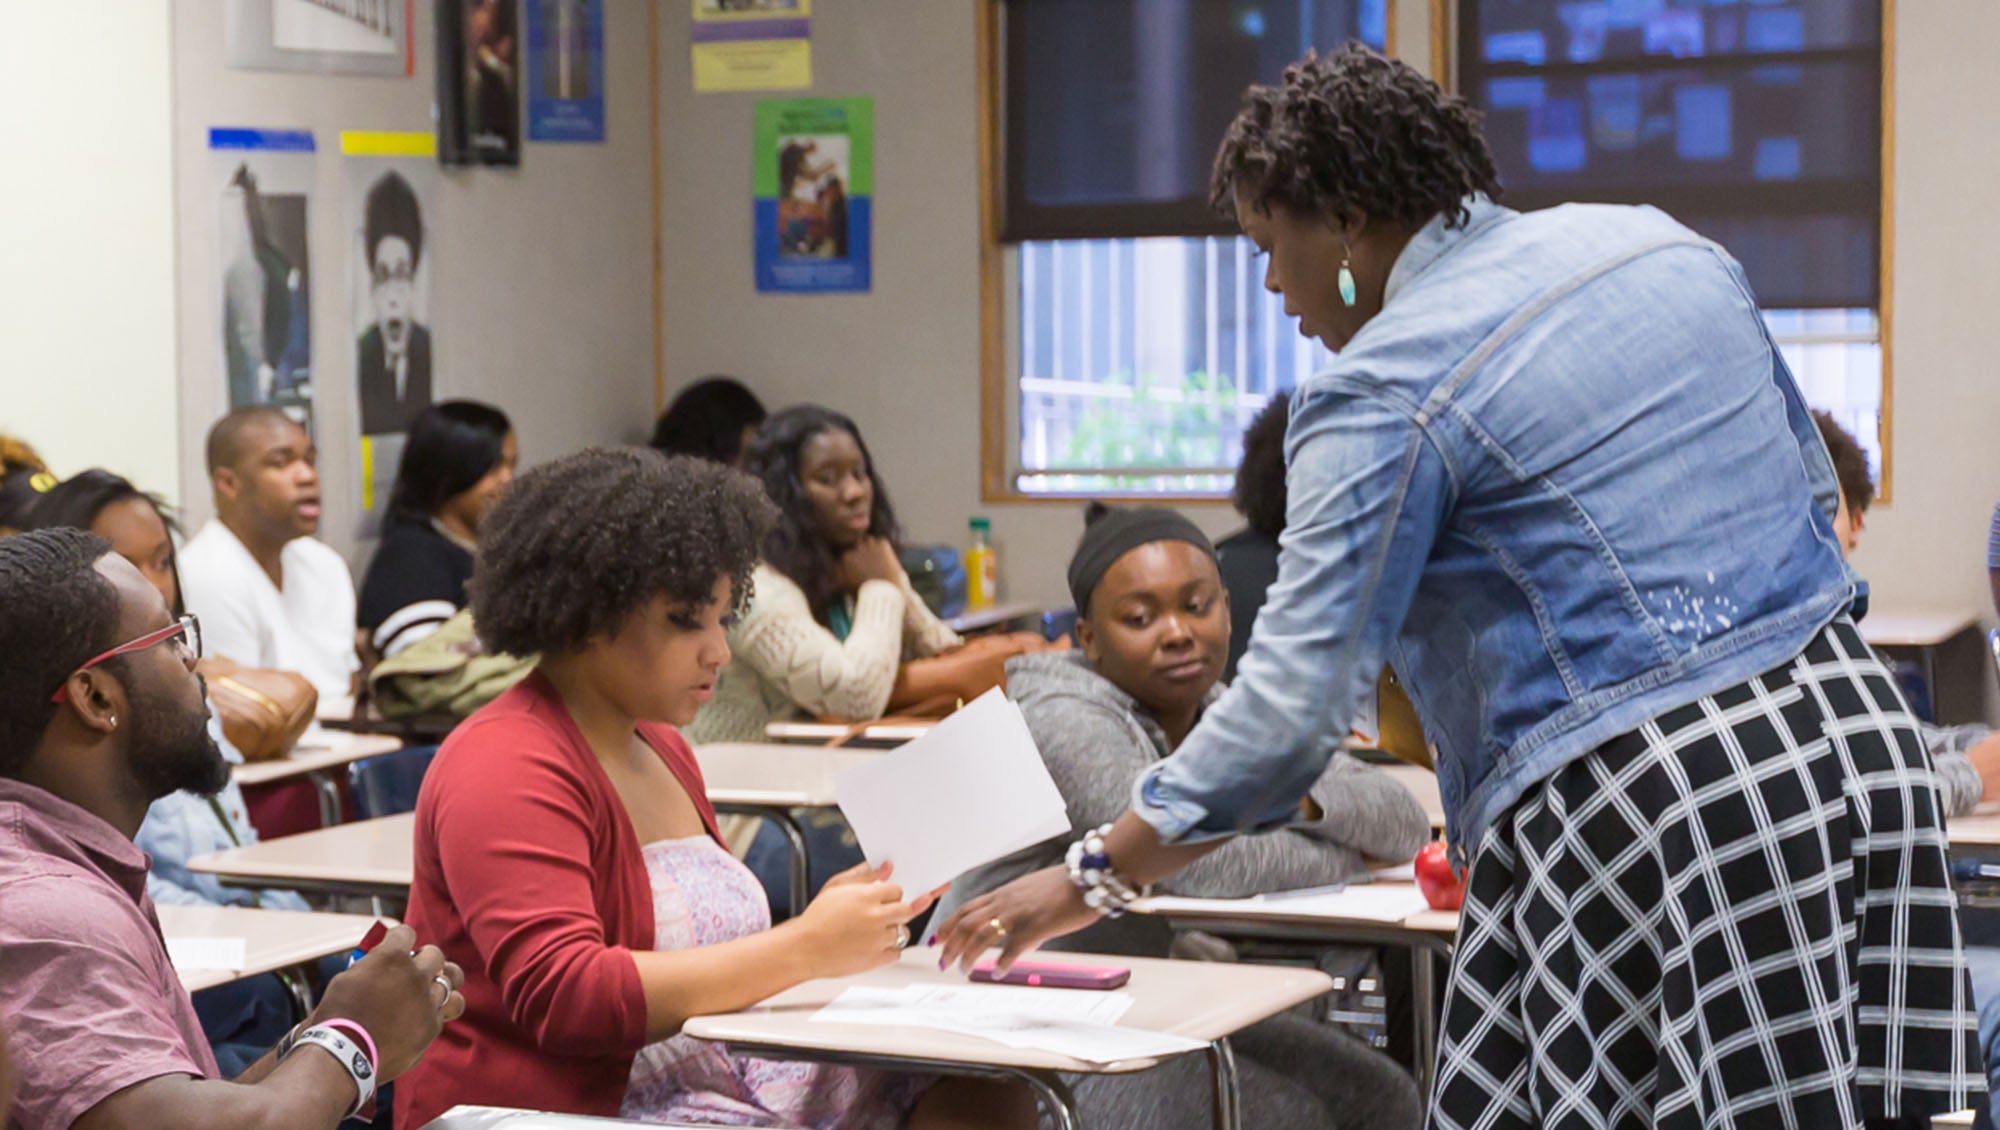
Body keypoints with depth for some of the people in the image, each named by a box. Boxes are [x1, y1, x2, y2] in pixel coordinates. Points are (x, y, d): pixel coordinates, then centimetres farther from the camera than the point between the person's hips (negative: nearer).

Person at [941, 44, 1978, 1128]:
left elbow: (1291, 701, -13)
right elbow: (1811, 491, 21)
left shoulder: (1380, 394, -9)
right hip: (1854, 732, 8)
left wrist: (1092, 878, -4)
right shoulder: (1661, 246, 12)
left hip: (1632, 806, -8)